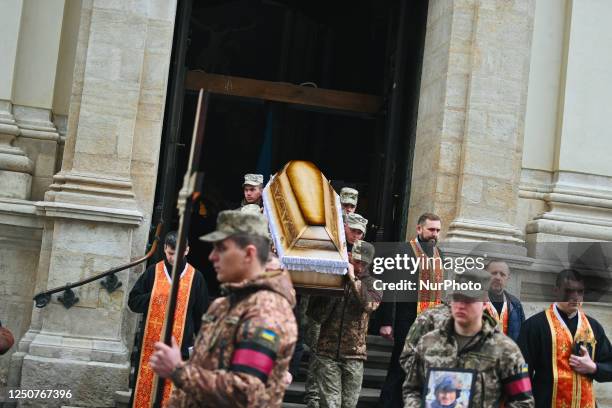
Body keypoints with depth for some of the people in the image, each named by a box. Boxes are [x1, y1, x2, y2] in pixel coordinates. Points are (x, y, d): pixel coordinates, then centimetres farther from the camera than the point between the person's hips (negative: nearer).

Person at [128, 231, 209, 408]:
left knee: (172, 392, 0)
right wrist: (153, 298, -9)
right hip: (149, 344, 1)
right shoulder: (153, 272, 4)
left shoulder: (196, 277, 1)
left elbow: (201, 314, 7)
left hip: (179, 347, -1)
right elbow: (133, 301, 7)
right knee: (143, 390, 6)